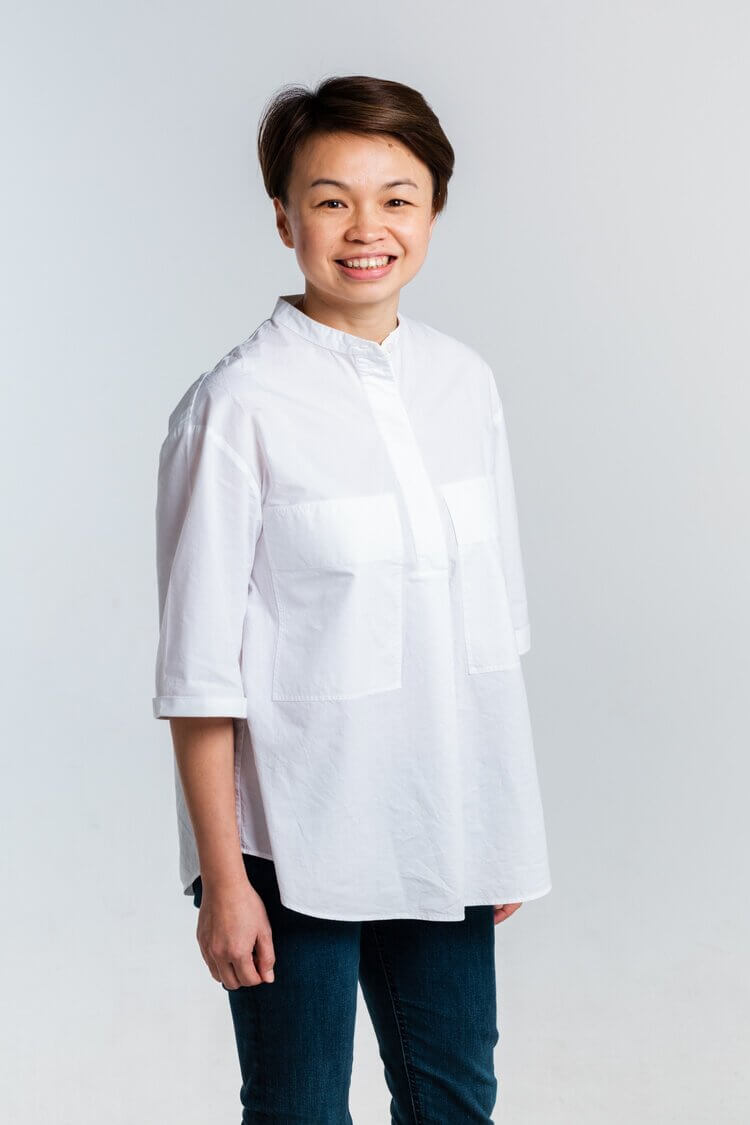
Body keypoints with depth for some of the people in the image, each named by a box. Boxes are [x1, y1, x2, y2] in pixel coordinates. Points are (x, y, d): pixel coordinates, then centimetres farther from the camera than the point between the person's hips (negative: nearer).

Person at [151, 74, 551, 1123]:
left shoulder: (466, 382, 4)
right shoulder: (237, 406, -13)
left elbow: (494, 623, 10)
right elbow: (200, 672, -11)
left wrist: (507, 827, 10)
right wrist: (222, 877, -10)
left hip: (448, 836, 5)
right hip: (296, 845, -5)